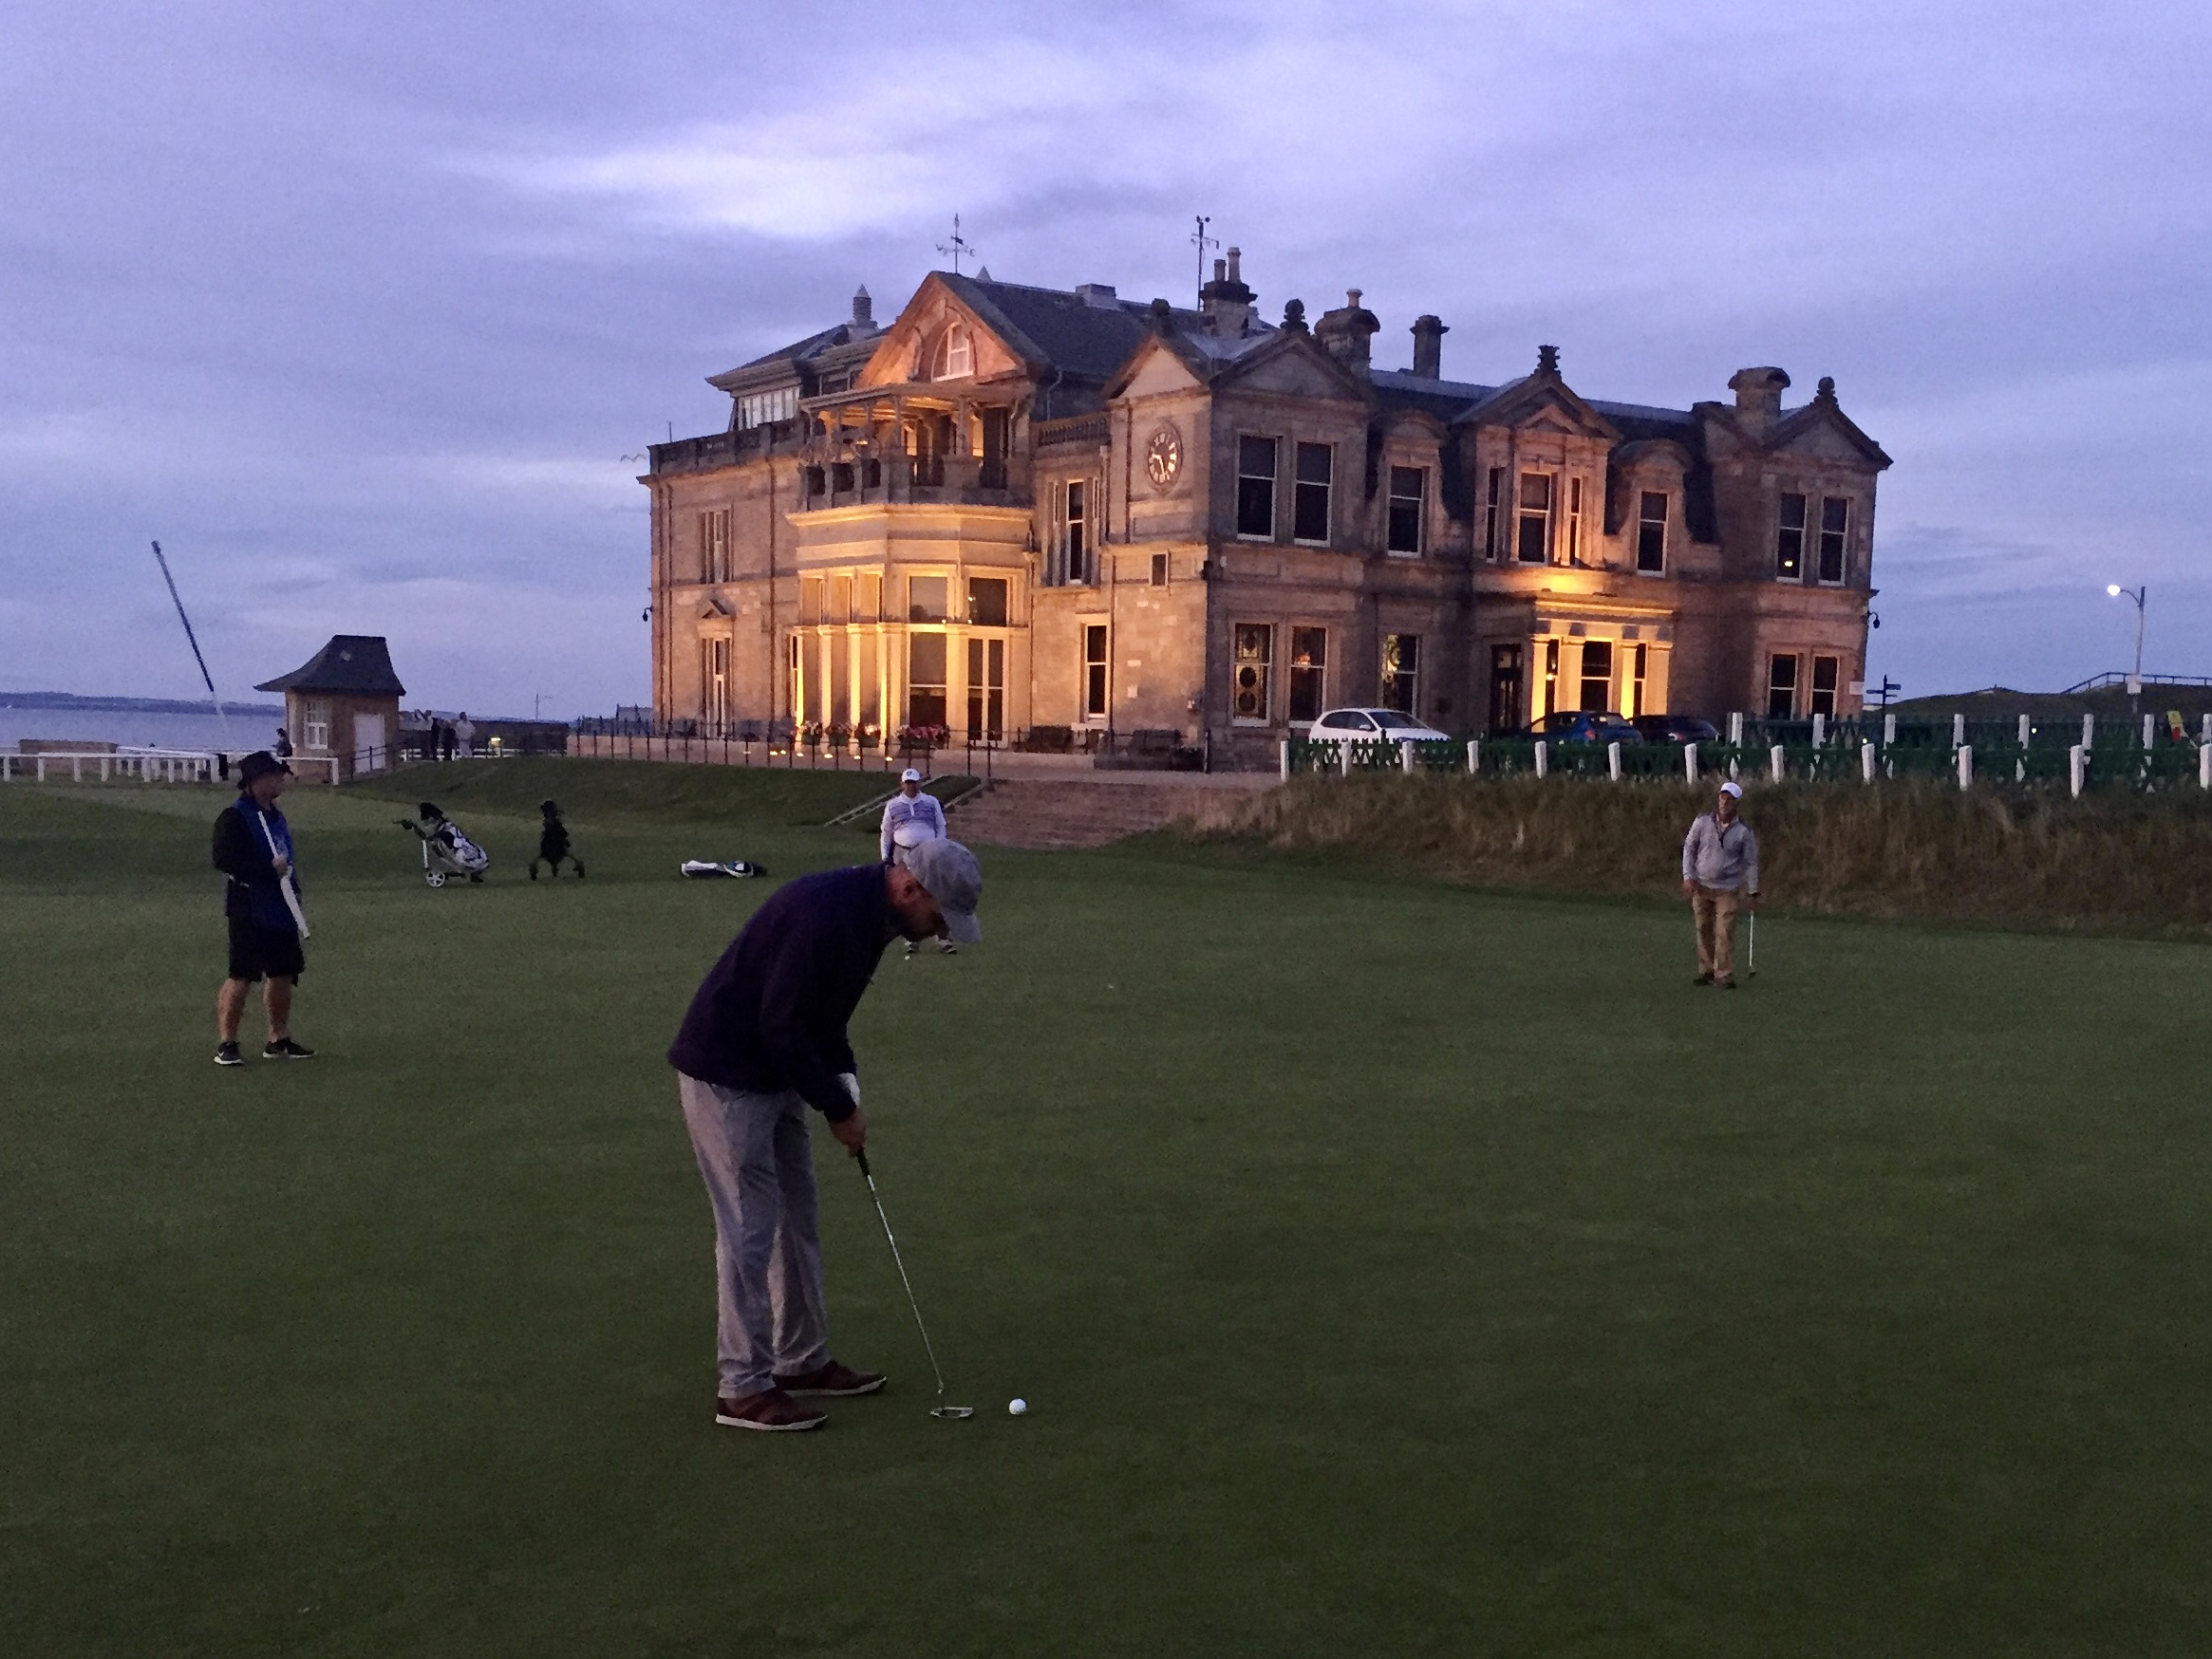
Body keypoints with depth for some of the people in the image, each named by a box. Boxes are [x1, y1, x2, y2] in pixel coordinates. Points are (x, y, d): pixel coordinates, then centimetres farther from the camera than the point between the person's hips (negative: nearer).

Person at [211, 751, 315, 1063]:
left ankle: (279, 1039, 22)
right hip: (250, 913, -9)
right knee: (241, 977, -8)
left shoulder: (275, 817, 18)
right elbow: (224, 859, -21)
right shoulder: (234, 817, -10)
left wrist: (289, 876, 14)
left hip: (281, 911, 9)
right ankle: (226, 1044, -2)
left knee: (283, 975, 12)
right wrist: (270, 868, -22)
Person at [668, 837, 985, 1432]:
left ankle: (803, 1361, 26)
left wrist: (845, 1080, 3)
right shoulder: (827, 913, -28)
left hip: (773, 1070, 10)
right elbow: (781, 1025, -26)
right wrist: (838, 1108, -16)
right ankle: (742, 1388, 4)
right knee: (750, 1227, -5)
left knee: (796, 1219, 15)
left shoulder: (869, 914, 4)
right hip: (726, 1075, -10)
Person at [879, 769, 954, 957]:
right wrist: (885, 857, 6)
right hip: (903, 854, 1)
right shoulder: (892, 805, 7)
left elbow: (941, 828, 11)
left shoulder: (932, 802, 7)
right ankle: (911, 939, 9)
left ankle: (943, 938, -7)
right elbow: (885, 833, 13)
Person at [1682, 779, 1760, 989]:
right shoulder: (1703, 822, -2)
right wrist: (1688, 876, -4)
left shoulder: (1744, 832, -3)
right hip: (1701, 886, 2)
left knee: (1725, 932, -8)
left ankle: (1724, 975, -2)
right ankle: (1706, 970, 19)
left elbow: (1751, 863, 3)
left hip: (1728, 889, -2)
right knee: (1703, 930, 7)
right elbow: (1689, 847, 5)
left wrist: (1753, 892, 1)